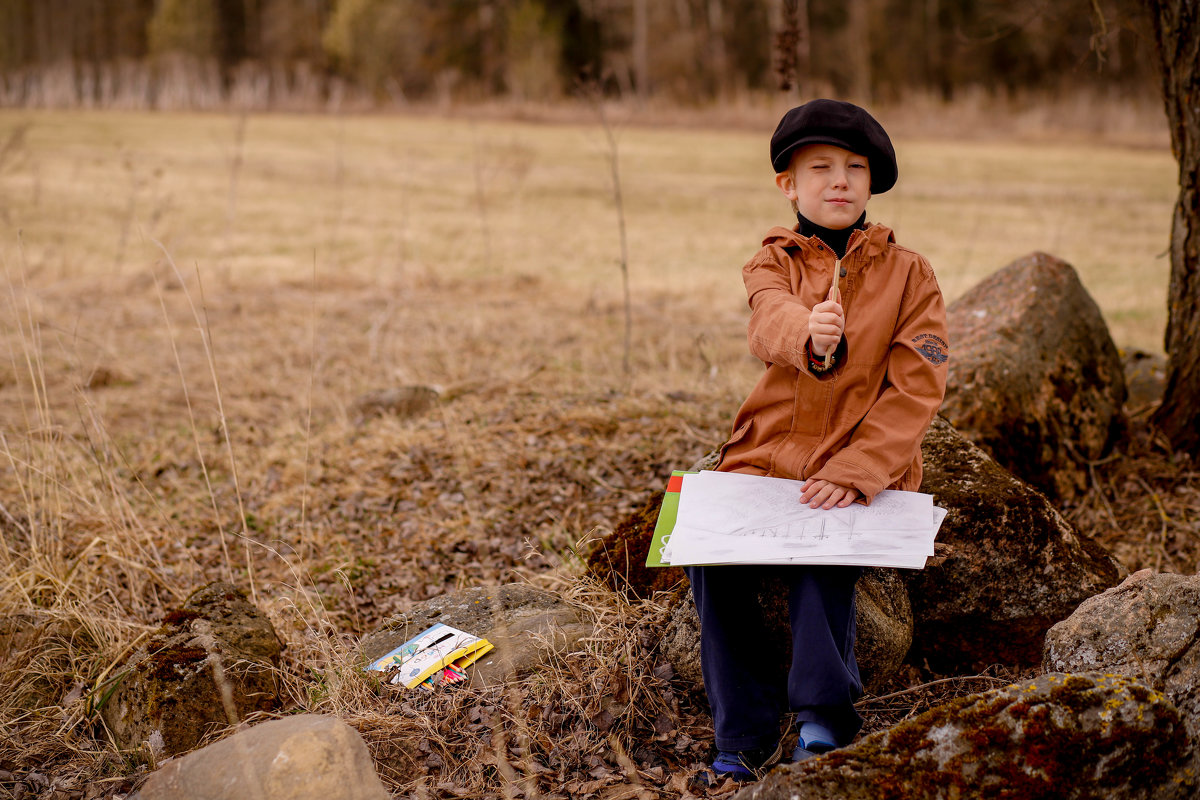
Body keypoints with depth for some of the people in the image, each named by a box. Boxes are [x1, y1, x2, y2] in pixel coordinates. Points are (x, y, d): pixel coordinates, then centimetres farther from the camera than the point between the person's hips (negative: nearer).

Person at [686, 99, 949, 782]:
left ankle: (824, 719, -22)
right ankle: (745, 737, -12)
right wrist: (808, 335, -46)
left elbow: (917, 388, -7)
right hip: (770, 459, 2)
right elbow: (771, 322, -20)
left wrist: (855, 471, -21)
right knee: (711, 555, -21)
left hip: (868, 469, -2)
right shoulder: (774, 263, 6)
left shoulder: (909, 273, 4)